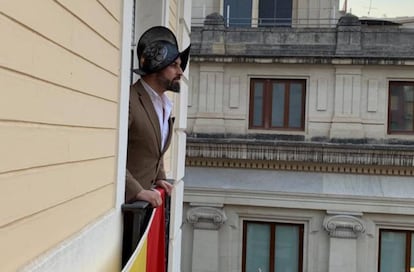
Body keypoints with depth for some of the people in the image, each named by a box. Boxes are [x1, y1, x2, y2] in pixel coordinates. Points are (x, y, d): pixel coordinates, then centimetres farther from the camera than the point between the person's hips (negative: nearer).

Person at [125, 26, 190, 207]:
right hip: (126, 198, -7)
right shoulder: (129, 101, -17)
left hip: (146, 195, 8)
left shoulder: (164, 104, 12)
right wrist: (137, 191, -26)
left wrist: (159, 178, 11)